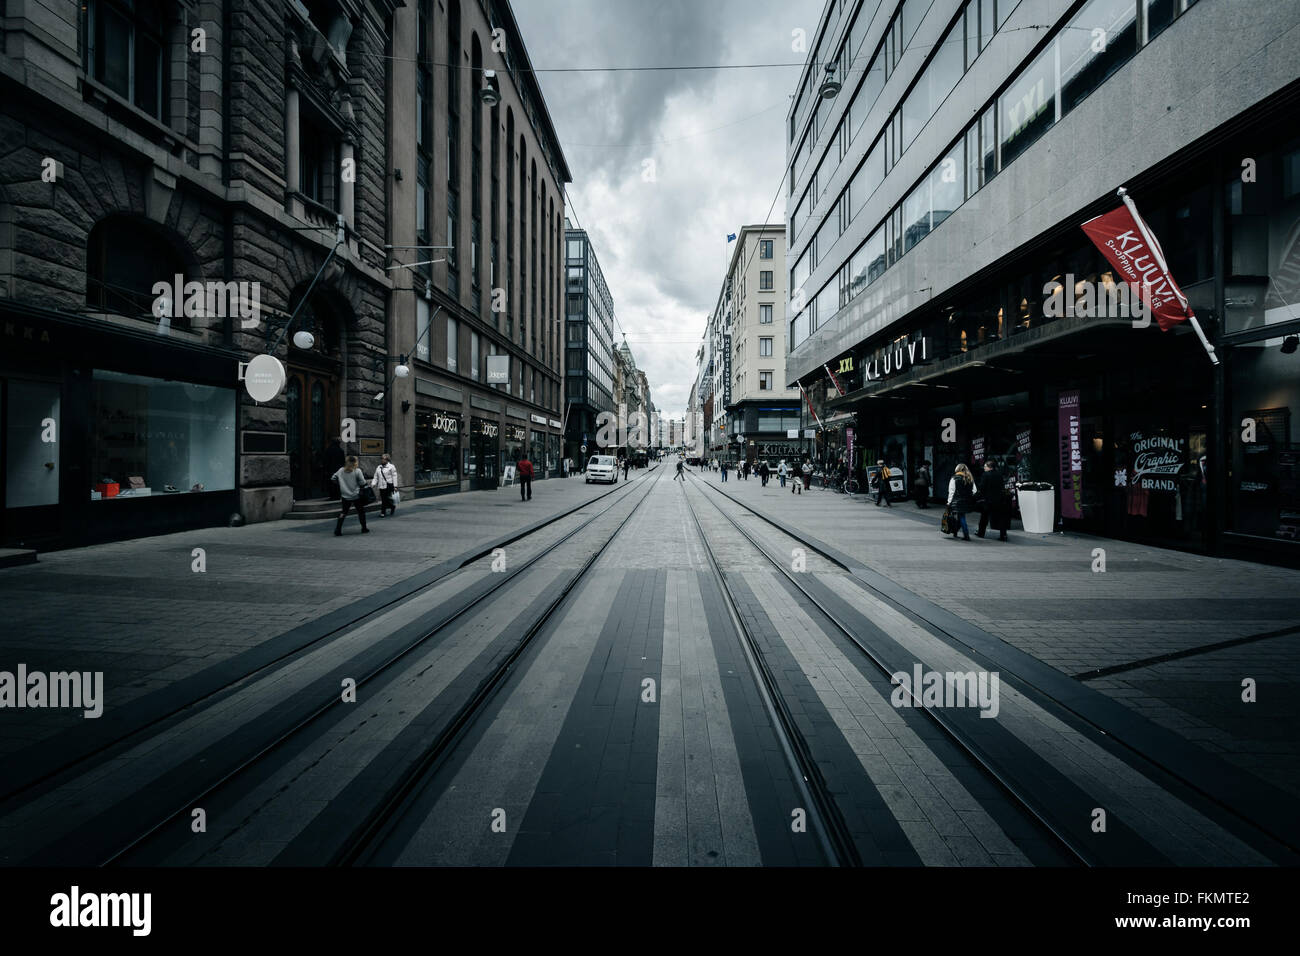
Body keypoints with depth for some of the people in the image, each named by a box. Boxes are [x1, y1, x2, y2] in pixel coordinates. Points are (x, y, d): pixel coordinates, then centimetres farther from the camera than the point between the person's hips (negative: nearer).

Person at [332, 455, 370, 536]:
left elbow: (333, 478, 9)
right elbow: (363, 482, -12)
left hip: (345, 496, 4)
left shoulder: (341, 471, 1)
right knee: (361, 512, 12)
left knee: (343, 513, 13)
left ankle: (337, 531, 5)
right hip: (356, 496, -3)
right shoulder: (357, 471, -11)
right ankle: (364, 529, 19)